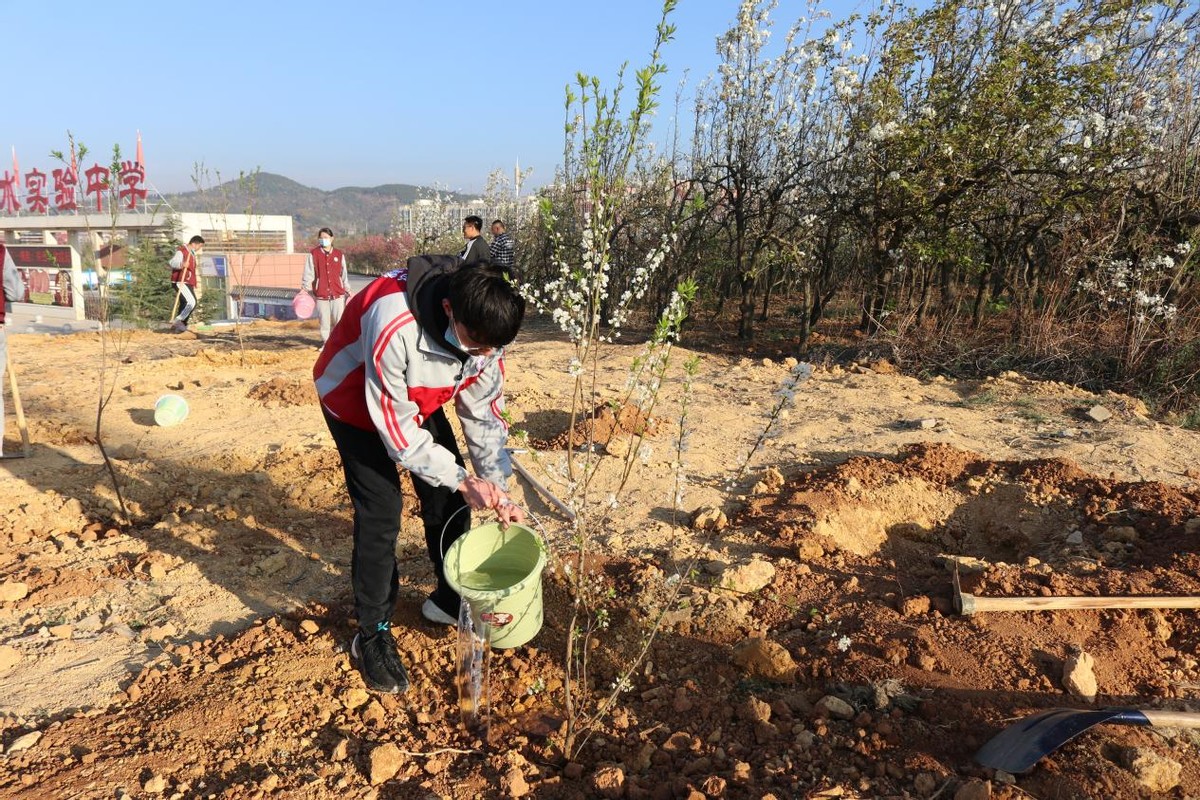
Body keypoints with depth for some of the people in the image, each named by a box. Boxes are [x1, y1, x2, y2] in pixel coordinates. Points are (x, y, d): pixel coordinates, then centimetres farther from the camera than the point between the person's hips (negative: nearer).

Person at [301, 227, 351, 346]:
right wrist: (305, 289, -6)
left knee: (339, 320, -3)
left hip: (338, 294, 1)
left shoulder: (340, 255, 7)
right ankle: (326, 343, 19)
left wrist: (348, 291, 15)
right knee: (324, 321, 4)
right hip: (321, 295, -1)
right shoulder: (313, 254, 3)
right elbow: (308, 274, 1)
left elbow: (344, 274, 13)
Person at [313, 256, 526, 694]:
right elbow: (395, 427, -32)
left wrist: (498, 492, -16)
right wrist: (462, 479, -32)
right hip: (356, 401, -5)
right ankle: (372, 634, 8)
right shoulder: (393, 326, -43)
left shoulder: (483, 330, -23)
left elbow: (484, 415, -12)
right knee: (380, 513, -11)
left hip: (419, 400, 6)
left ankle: (451, 598, 28)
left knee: (448, 499, 5)